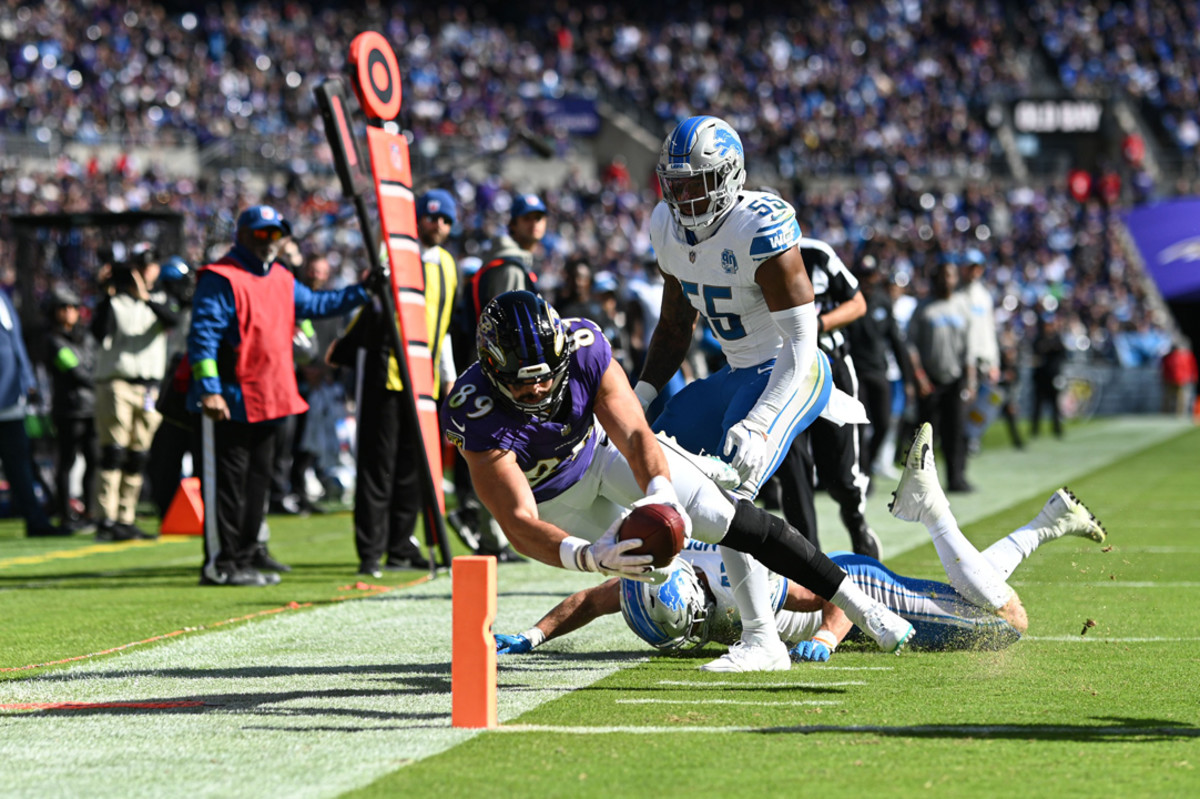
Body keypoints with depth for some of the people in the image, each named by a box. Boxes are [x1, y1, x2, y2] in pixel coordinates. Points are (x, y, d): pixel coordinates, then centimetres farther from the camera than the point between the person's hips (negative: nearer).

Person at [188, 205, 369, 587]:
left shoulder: (281, 280, 16)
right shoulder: (220, 279, -10)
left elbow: (316, 305, 30)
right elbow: (202, 335, -16)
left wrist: (362, 292, 24)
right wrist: (209, 389, -24)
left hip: (267, 404, 9)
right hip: (229, 404, -9)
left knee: (257, 482, 11)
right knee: (226, 483, -6)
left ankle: (242, 562, 18)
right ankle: (219, 564, -3)